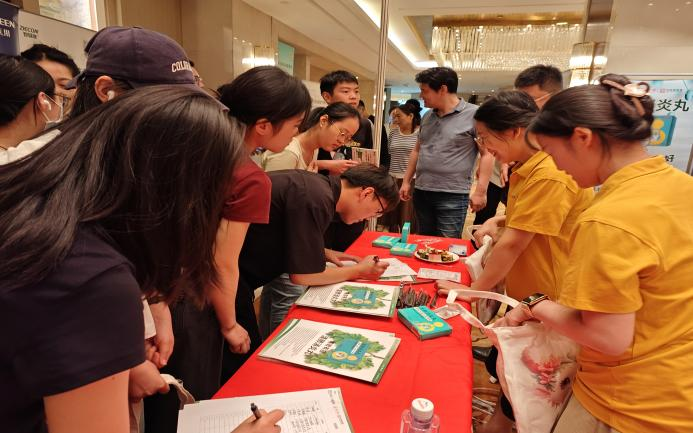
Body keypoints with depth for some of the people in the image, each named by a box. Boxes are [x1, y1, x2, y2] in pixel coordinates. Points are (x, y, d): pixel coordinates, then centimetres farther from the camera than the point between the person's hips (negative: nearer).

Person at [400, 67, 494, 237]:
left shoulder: (473, 114, -7)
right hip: (421, 192, 6)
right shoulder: (427, 117, 12)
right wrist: (406, 181, 17)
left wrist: (480, 191, -14)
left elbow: (487, 154, -9)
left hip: (453, 196, -6)